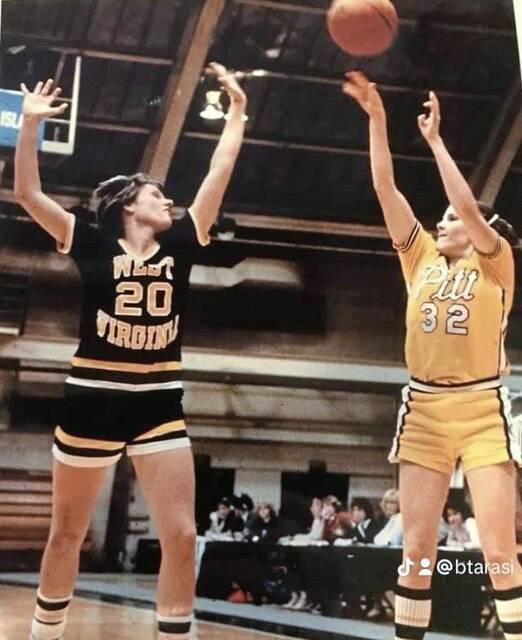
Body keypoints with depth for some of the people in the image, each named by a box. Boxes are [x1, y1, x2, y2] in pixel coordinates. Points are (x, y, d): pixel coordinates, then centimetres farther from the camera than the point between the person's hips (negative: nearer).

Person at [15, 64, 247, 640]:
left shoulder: (180, 245, 6)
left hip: (159, 402, 2)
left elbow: (219, 175, 6)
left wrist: (237, 110, 6)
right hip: (92, 398, -2)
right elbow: (27, 193, -6)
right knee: (67, 534, 12)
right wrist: (30, 124, -14)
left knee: (181, 536, -7)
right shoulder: (92, 244, -1)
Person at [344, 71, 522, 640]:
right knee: (416, 548, 1)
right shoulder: (422, 260, 14)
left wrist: (434, 139, -6)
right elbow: (386, 190, 8)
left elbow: (469, 206, -12)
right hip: (424, 409, 3)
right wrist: (377, 118, 2)